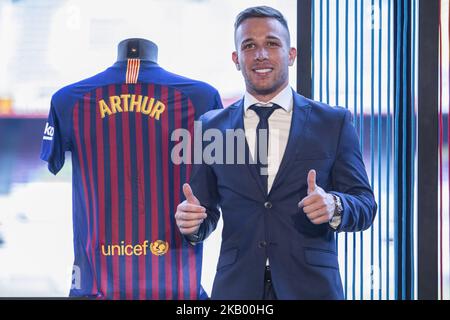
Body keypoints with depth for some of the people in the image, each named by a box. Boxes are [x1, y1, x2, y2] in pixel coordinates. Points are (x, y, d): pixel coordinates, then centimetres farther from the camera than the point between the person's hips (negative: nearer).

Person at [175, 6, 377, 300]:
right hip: (236, 286, 1)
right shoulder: (212, 128, 6)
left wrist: (334, 206, -21)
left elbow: (365, 205, 0)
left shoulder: (334, 123, 2)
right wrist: (191, 222, -14)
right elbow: (207, 210, 8)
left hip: (311, 285, -1)